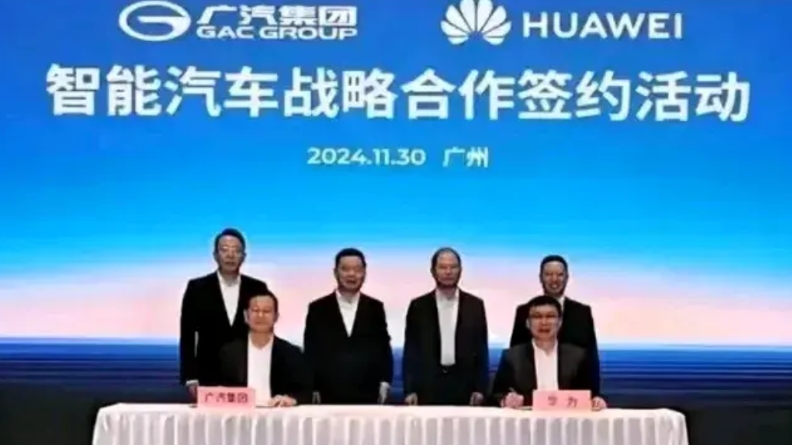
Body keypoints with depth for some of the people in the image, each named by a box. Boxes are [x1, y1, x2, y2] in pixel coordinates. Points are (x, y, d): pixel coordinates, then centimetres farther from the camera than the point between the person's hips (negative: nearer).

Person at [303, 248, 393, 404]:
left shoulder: (375, 308, 9)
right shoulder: (318, 309, 5)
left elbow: (384, 349, 10)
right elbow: (311, 354, 4)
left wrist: (384, 384, 0)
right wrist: (312, 390, -1)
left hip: (367, 396, 1)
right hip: (329, 396, -1)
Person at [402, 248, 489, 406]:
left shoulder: (475, 305, 6)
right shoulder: (418, 306, 5)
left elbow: (481, 350, 7)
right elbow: (411, 352, 4)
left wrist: (480, 388, 0)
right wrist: (410, 390, -3)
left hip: (464, 386, 1)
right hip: (428, 387, 0)